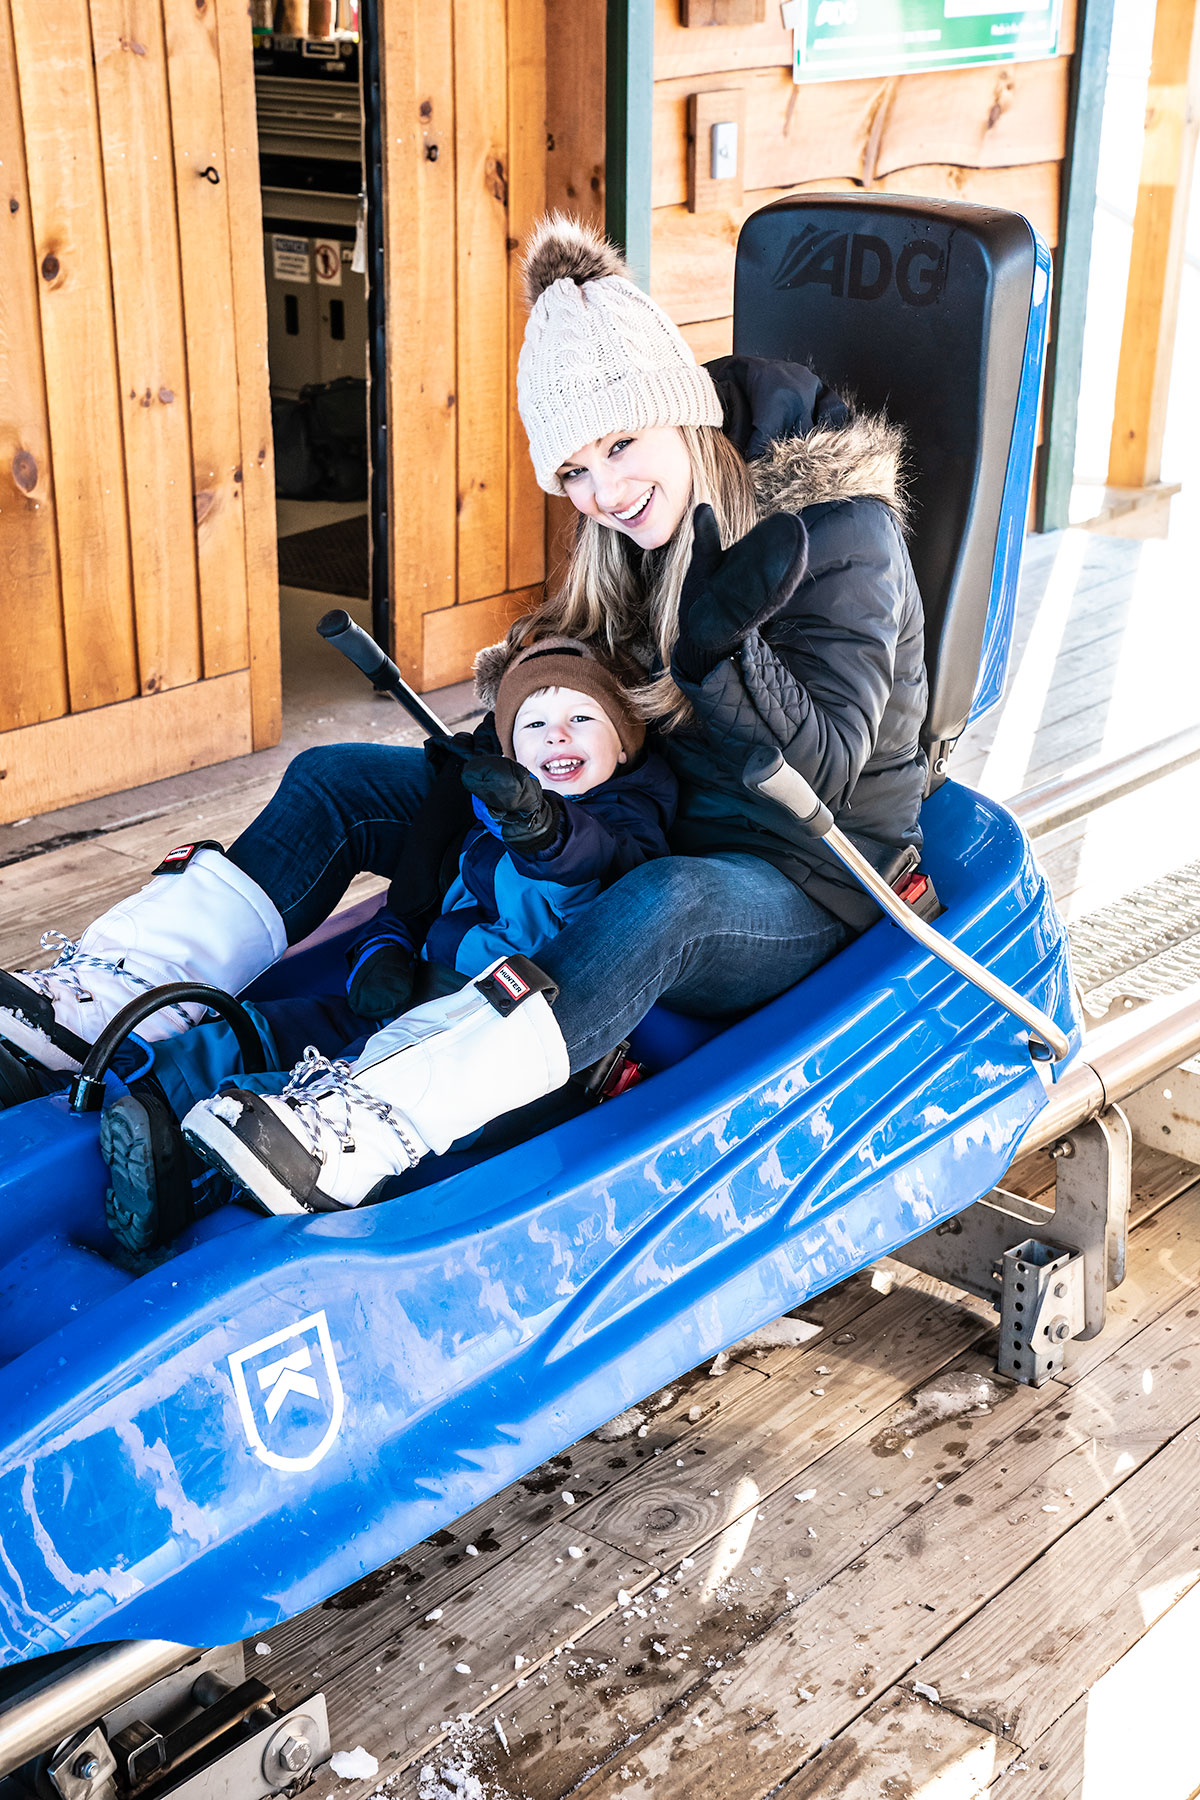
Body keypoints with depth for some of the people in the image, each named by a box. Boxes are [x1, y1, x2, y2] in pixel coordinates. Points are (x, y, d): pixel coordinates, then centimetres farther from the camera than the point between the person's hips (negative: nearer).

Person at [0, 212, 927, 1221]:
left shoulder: (838, 532, -17)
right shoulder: (638, 531, 3)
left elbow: (826, 770, -21)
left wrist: (722, 647, -36)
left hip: (801, 890, -7)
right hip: (633, 836, 7)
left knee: (666, 907, -45)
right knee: (337, 782, 0)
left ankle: (355, 1130, -60)